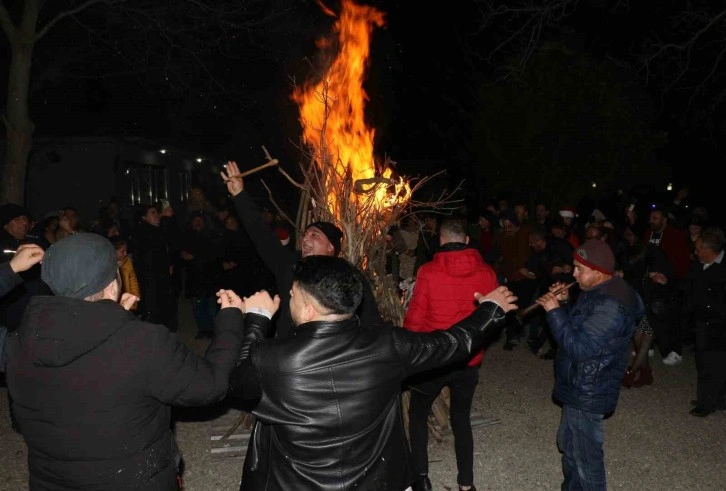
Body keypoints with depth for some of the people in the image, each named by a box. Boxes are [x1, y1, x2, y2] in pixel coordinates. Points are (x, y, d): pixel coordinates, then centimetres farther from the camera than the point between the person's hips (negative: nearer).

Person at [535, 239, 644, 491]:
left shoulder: (612, 305, -28)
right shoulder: (596, 291, 5)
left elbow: (579, 347, -31)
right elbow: (577, 326, 16)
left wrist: (554, 311, -25)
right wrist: (563, 303, 0)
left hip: (588, 393, -10)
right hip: (578, 386, 10)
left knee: (586, 456, 6)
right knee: (569, 445, 25)